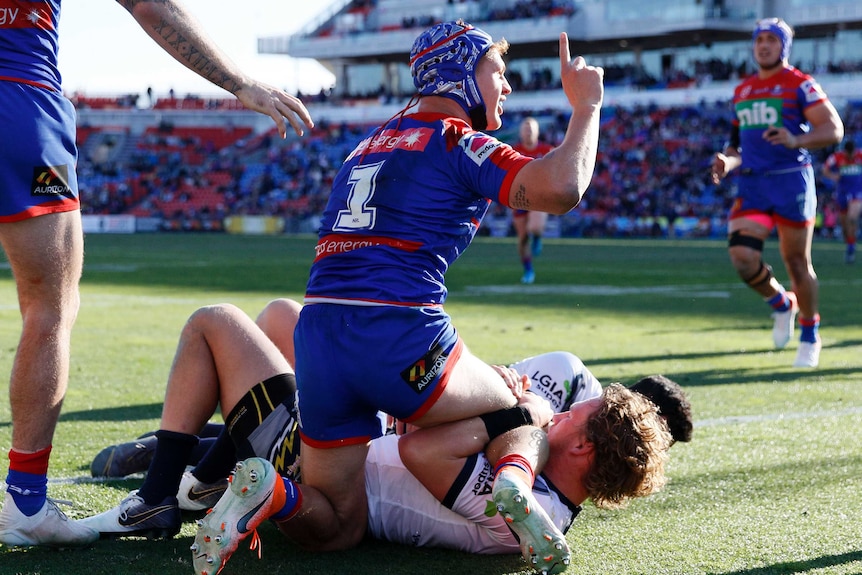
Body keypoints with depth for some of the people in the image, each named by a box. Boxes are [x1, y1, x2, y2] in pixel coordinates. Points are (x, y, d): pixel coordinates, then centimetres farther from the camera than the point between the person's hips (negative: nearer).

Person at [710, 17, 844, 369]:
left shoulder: (799, 85, -3)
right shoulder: (742, 91, 16)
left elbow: (834, 129, -11)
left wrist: (796, 140, -28)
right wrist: (727, 161, 3)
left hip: (791, 180, -5)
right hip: (751, 185, 5)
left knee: (797, 262, 3)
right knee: (742, 258, -12)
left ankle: (810, 334, 21)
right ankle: (782, 305, 17)